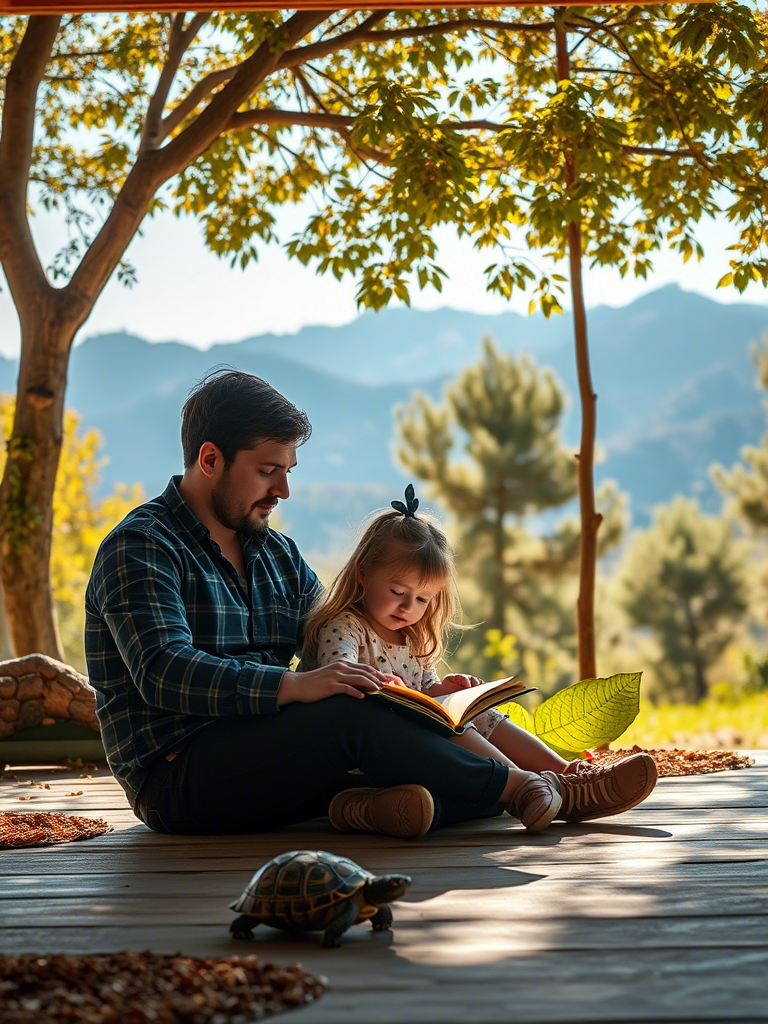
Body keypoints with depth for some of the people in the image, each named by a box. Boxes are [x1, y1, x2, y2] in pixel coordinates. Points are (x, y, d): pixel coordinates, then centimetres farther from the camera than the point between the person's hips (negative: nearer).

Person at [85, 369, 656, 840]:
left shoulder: (277, 554, 19)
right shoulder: (139, 548, -6)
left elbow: (340, 650, 18)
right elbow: (164, 674, -21)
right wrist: (296, 686, -32)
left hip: (266, 759, 8)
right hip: (178, 777, -8)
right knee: (349, 716, -29)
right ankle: (520, 789, -17)